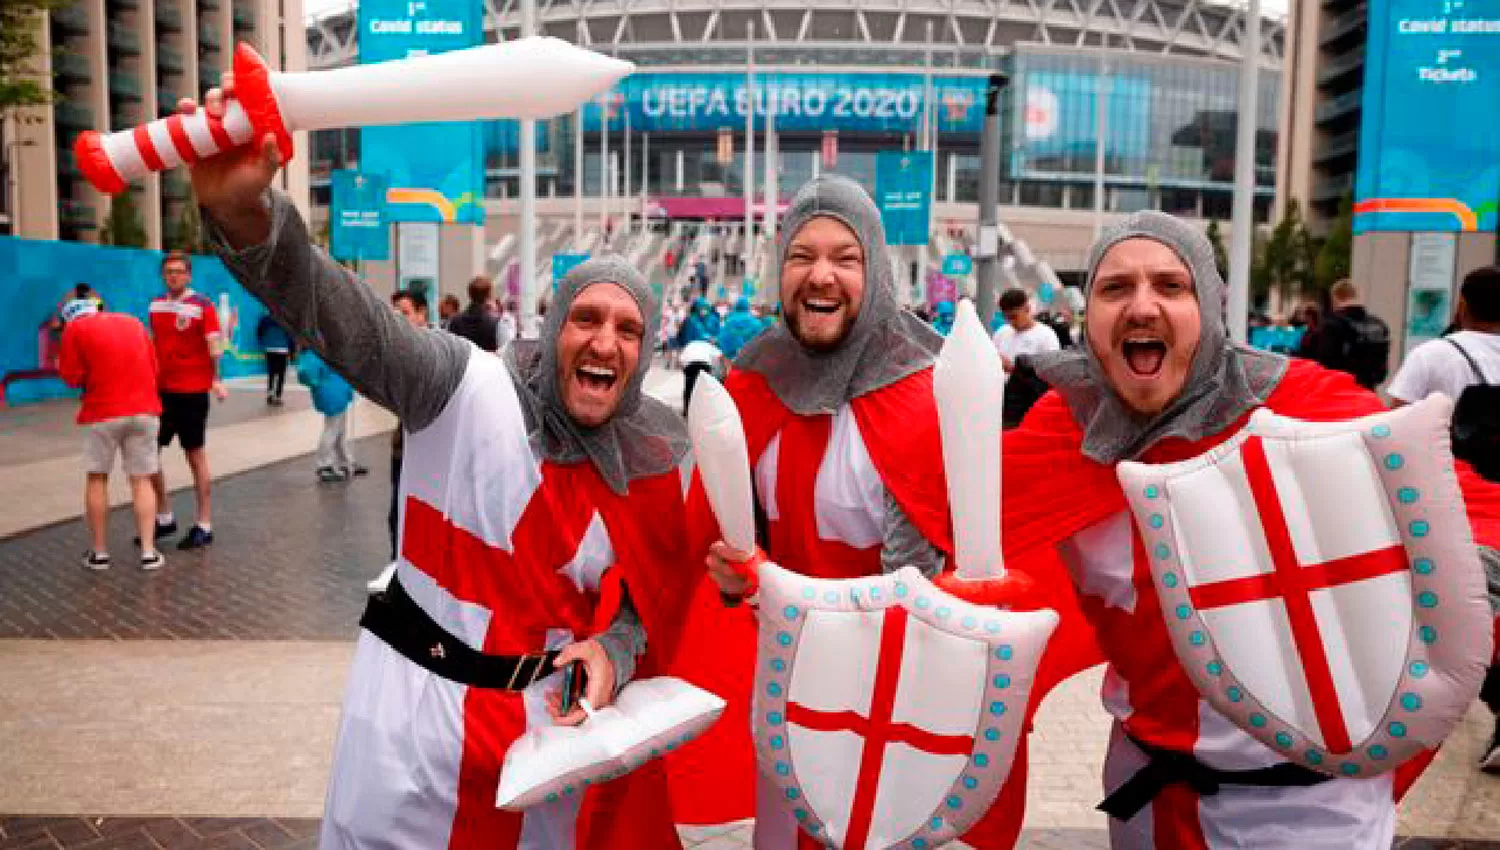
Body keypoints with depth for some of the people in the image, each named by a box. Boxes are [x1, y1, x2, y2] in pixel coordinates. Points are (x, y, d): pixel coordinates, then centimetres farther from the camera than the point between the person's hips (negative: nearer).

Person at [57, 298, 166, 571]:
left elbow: (72, 376, -1)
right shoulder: (133, 322, 15)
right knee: (141, 480, 6)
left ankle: (99, 552, 14)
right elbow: (153, 365, 15)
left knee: (97, 479, 12)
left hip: (103, 412, -3)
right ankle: (148, 552, 0)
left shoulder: (75, 328, 3)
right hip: (144, 409, 3)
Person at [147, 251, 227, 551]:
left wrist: (216, 380, -30)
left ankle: (204, 525, 11)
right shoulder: (156, 305, 9)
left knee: (195, 454, 1)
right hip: (161, 389, 6)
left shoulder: (202, 306, -9)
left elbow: (214, 345, -18)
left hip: (192, 391, -6)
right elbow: (155, 343, 20)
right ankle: (165, 518, 24)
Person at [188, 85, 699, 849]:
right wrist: (244, 214, -43)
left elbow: (655, 600, 6)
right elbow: (351, 321, -27)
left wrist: (611, 652, -15)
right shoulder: (468, 386, -13)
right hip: (415, 705, -3)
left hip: (549, 716, 3)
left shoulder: (653, 466, -3)